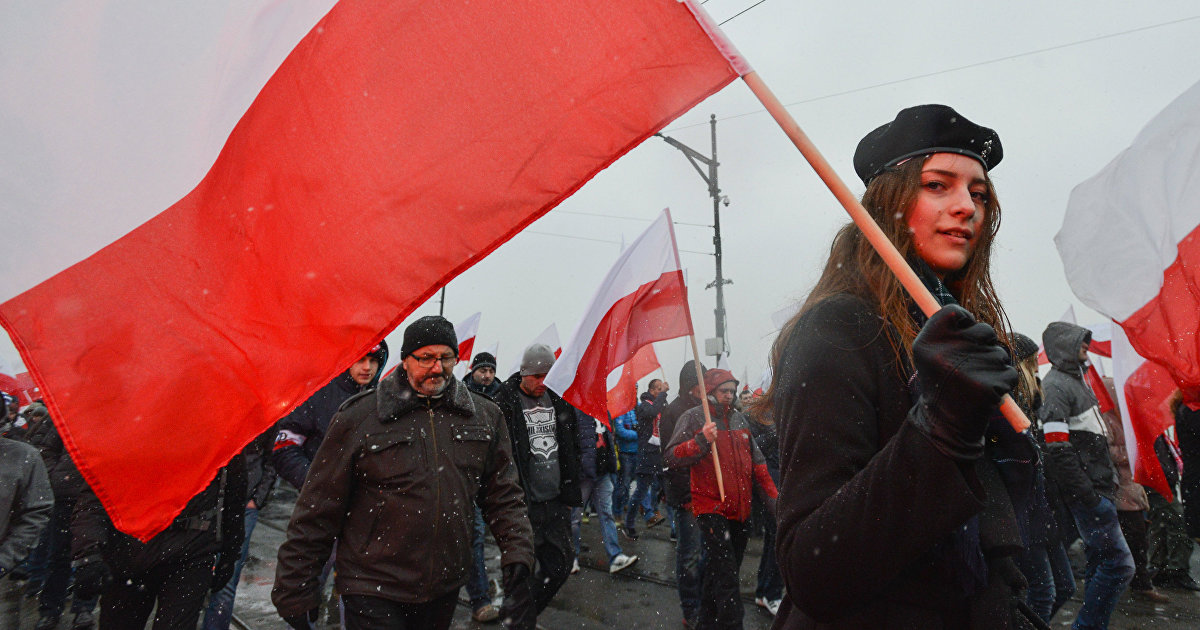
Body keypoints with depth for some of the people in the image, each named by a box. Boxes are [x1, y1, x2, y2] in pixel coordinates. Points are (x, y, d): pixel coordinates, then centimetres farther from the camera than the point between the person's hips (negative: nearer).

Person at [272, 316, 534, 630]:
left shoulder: (484, 416, 2)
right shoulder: (359, 416, -7)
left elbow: (504, 494, 9)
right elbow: (319, 508, -4)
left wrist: (516, 554, -1)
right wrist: (294, 589, -2)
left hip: (445, 591, 4)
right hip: (372, 593, -3)